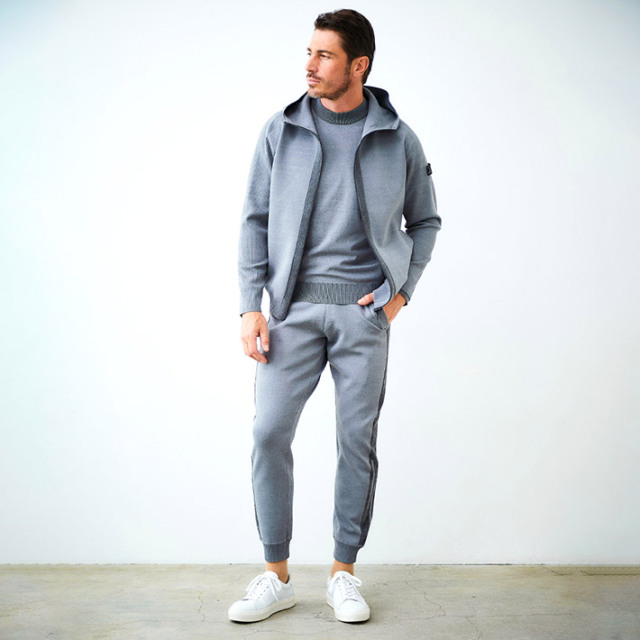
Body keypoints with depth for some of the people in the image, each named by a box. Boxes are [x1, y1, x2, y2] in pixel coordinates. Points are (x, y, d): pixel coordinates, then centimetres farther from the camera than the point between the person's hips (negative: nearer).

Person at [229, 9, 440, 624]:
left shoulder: (398, 140, 5)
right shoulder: (281, 131, 6)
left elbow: (424, 222, 15)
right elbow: (255, 220, 7)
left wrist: (400, 291, 2)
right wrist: (251, 305, -1)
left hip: (364, 309, 0)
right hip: (294, 307, 1)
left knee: (358, 441, 4)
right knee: (269, 433, -4)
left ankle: (343, 574, 20)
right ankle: (276, 577, 12)